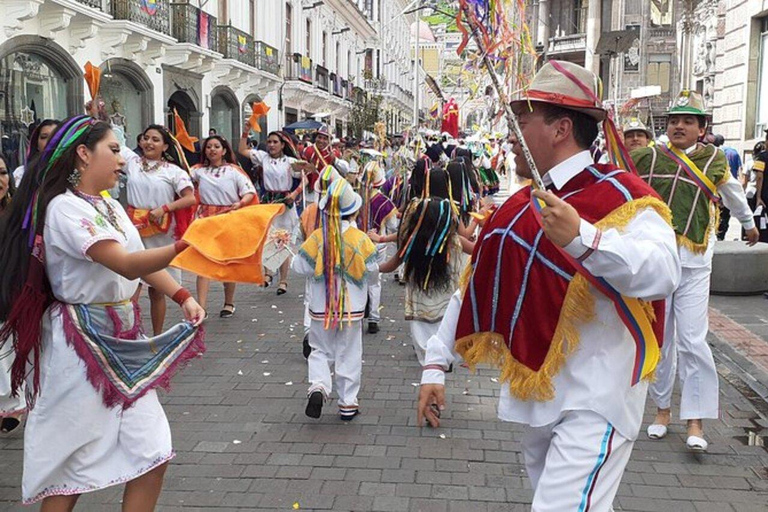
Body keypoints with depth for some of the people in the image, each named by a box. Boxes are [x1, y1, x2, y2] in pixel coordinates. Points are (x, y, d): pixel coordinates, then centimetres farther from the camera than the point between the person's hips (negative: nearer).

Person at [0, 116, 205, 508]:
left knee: (152, 453, 5)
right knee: (71, 464, 5)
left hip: (123, 339, 8)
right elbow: (127, 265, -28)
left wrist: (182, 297, -4)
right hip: (83, 343, -8)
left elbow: (143, 260, 12)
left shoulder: (110, 206, 13)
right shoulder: (65, 207, -15)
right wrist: (187, 244, -40)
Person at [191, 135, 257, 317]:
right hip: (205, 220, 1)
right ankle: (201, 307, -11)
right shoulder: (199, 170, 8)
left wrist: (240, 203, -23)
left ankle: (229, 303, 26)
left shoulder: (234, 170, 1)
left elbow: (250, 192, -6)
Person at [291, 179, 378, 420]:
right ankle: (348, 404, 17)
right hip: (352, 308, 0)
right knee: (349, 355, 12)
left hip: (321, 309, 0)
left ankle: (318, 387, -9)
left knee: (320, 351, 16)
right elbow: (372, 273, -4)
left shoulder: (317, 238, -11)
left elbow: (300, 267, -5)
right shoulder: (360, 239, -11)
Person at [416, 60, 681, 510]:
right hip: (536, 396, 8)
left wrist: (581, 237, -43)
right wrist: (436, 366, 9)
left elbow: (662, 274, -30)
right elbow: (473, 289, 12)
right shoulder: (520, 209, 10)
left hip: (596, 396, -7)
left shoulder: (618, 195, -12)